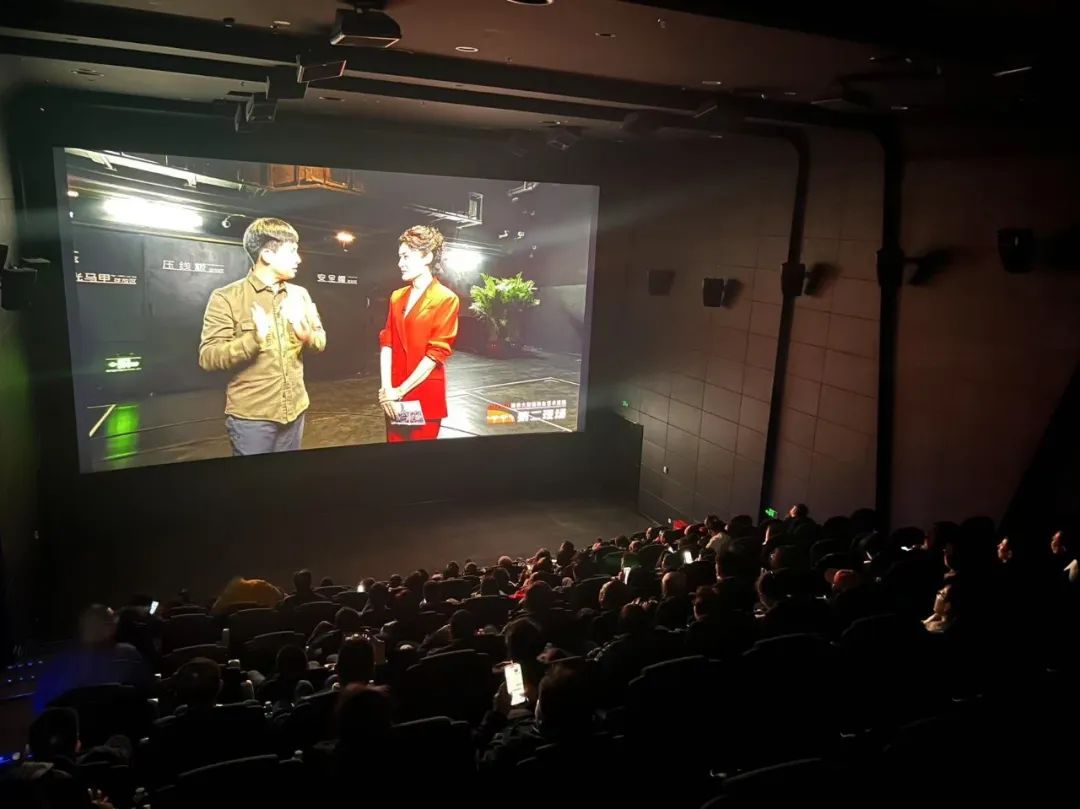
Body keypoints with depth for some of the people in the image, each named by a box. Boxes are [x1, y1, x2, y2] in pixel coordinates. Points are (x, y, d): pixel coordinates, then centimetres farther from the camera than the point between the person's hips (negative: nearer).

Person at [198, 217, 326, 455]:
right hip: (251, 416, -5)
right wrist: (254, 339, -30)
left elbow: (321, 340, 11)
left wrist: (307, 336, -12)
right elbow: (207, 357, -14)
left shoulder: (300, 294, 10)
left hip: (295, 410, 5)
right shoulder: (226, 297, -9)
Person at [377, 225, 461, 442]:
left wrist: (400, 391, -14)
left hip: (425, 396, -5)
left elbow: (436, 353, -12)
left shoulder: (446, 299, -7)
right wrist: (387, 389, -9)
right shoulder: (397, 297, 10)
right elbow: (387, 344, 4)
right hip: (394, 395, 5)